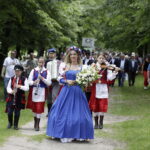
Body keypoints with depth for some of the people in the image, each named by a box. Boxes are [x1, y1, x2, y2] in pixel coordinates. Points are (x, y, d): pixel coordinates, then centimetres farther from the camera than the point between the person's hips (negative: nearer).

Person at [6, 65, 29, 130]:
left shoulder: (24, 79, -2)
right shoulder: (12, 79, 6)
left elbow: (27, 88, -11)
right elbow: (8, 87, 6)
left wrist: (19, 86, -24)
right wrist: (11, 91, -15)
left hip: (19, 99, -2)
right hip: (11, 98, 2)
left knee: (17, 112, 6)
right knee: (9, 112, 1)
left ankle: (15, 125, 22)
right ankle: (10, 123, 26)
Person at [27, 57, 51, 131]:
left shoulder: (47, 72, 2)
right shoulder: (33, 71, 4)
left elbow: (49, 83, -3)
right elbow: (29, 81, 3)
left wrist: (42, 78, -17)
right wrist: (33, 82, -18)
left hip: (42, 91, -1)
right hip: (34, 91, 1)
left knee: (39, 108, -7)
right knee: (34, 107, 9)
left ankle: (37, 125, -2)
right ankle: (35, 122, 28)